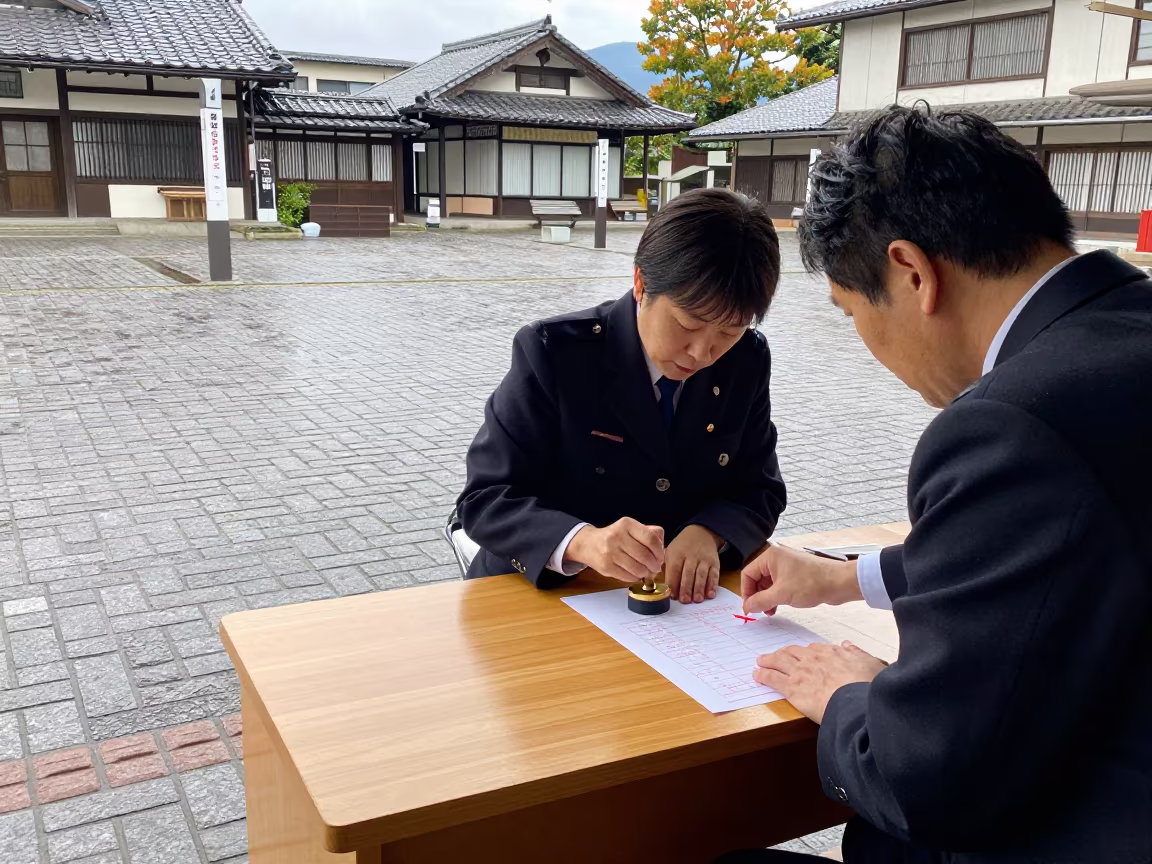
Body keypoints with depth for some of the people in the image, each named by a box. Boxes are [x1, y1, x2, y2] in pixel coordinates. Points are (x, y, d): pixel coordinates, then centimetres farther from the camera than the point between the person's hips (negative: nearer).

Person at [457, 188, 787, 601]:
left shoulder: (748, 362, -2)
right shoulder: (554, 353, -14)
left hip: (680, 603, 3)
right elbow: (486, 499, -14)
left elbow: (759, 492, 5)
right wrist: (583, 542, -32)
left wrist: (710, 533, -17)